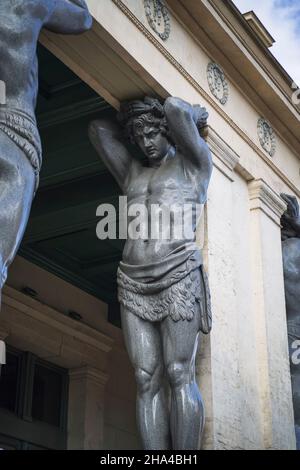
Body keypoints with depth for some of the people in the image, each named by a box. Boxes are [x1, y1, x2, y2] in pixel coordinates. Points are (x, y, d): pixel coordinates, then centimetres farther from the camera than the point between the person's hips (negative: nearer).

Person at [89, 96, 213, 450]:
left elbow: (175, 107, 0)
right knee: (147, 381, -6)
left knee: (179, 375, -14)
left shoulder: (193, 163, 11)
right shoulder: (132, 173, 26)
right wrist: (129, 127, 31)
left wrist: (195, 114, 19)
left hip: (178, 276, -5)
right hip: (134, 283, 5)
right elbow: (99, 129, 25)